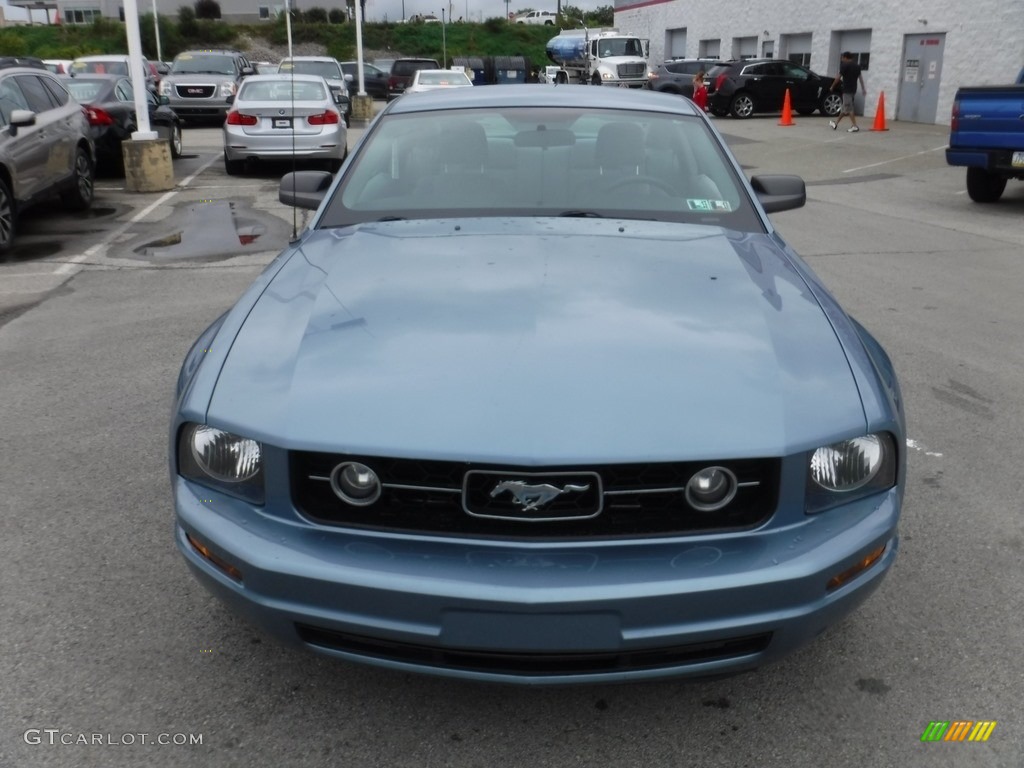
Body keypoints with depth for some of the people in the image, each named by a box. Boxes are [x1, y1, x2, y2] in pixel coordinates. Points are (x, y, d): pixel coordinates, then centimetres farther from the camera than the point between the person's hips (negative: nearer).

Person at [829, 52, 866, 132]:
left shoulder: (845, 65, -9)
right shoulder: (857, 66, 14)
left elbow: (838, 77, -10)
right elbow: (860, 77, 17)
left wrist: (832, 87, 1)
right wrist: (863, 88, 20)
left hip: (847, 90, -8)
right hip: (853, 89, 8)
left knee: (849, 109, -8)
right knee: (845, 108, 16)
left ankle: (855, 126, -14)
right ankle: (835, 123, 28)